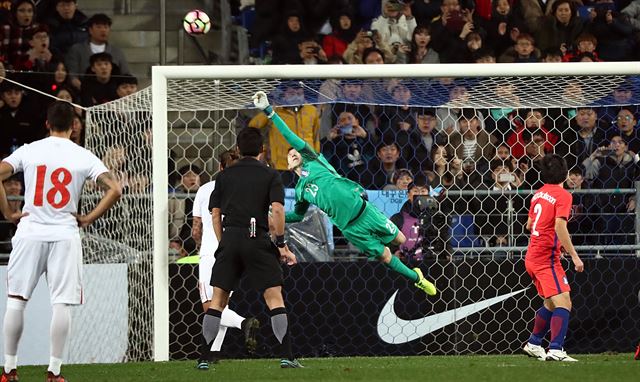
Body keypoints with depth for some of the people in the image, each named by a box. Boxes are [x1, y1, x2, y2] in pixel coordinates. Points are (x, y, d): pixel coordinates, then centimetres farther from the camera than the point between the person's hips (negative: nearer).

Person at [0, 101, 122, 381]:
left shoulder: (28, 151, 1)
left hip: (30, 232, 1)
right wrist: (88, 219, 0)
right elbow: (114, 190, -7)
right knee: (62, 304, 3)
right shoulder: (83, 157, 0)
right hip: (65, 235, -1)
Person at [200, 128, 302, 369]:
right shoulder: (270, 175, 4)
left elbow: (215, 214, 10)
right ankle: (286, 356, -10)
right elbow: (277, 209, -9)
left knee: (218, 299, 7)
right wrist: (281, 245, -3)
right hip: (258, 240, -3)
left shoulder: (224, 176, 12)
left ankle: (204, 357, 4)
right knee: (274, 297, -1)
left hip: (230, 239, 3)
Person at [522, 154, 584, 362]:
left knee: (551, 304, 23)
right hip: (547, 258, -9)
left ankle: (533, 344, 31)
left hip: (532, 257, 9)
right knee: (563, 303, -14)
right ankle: (556, 350, -27)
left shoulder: (539, 194, 13)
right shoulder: (563, 195, -12)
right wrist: (574, 256, -20)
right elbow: (560, 227, -23)